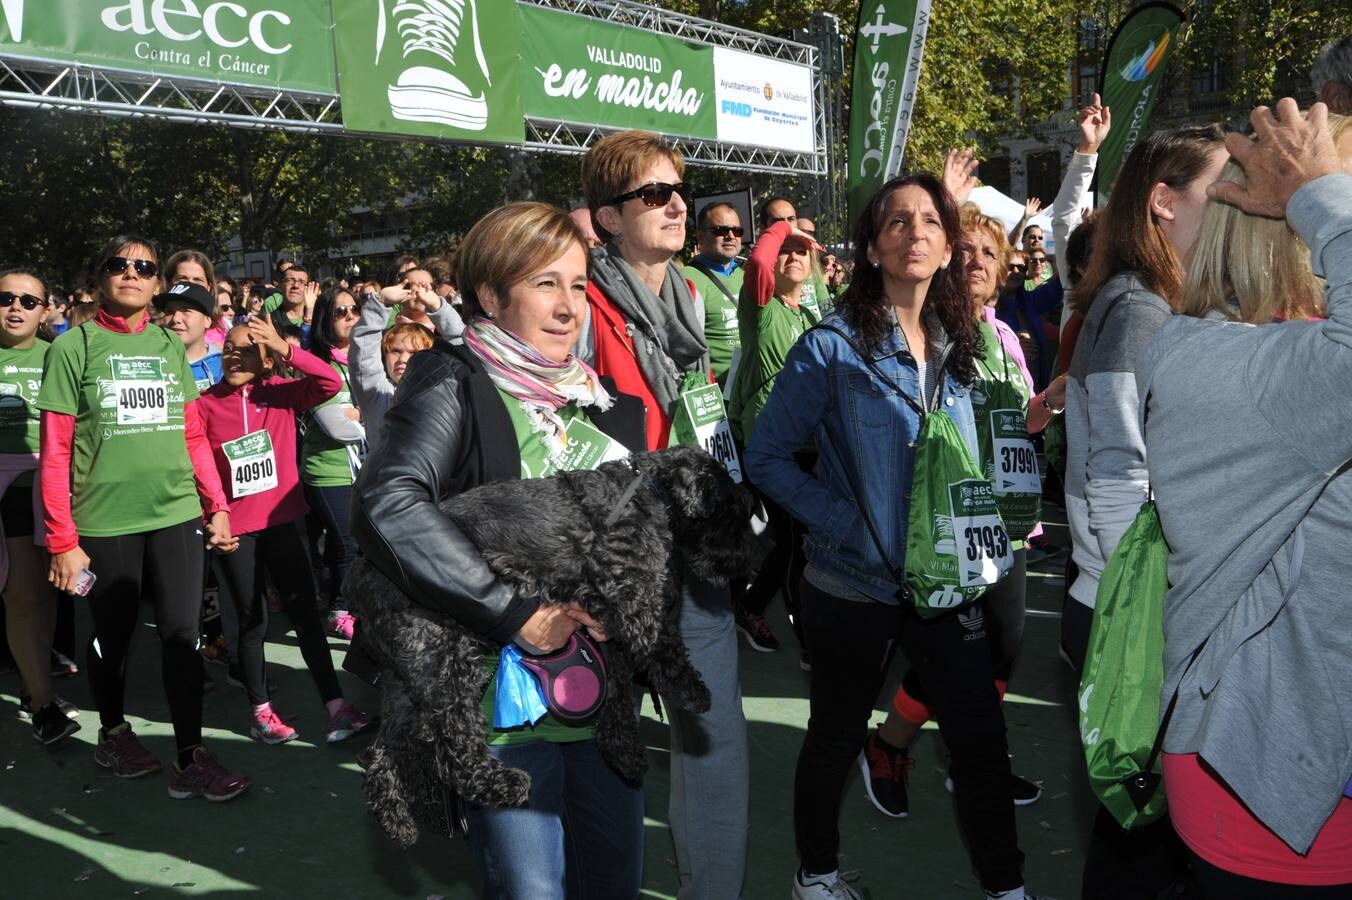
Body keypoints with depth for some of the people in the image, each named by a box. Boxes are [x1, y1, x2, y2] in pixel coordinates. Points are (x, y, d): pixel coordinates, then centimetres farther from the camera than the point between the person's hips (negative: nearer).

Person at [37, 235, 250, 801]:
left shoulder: (171, 346, 9)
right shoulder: (73, 347, -3)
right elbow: (55, 452, -5)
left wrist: (217, 507, 6)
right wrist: (62, 541, -9)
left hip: (177, 515, 3)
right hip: (104, 521, -3)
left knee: (183, 634, 3)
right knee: (114, 636, 13)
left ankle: (191, 760, 12)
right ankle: (113, 734, 36)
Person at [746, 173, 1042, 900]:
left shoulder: (959, 346, 4)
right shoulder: (832, 346, -12)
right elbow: (767, 457, -13)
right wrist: (849, 525, -21)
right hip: (854, 586, -4)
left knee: (981, 737, 7)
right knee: (836, 738, 14)